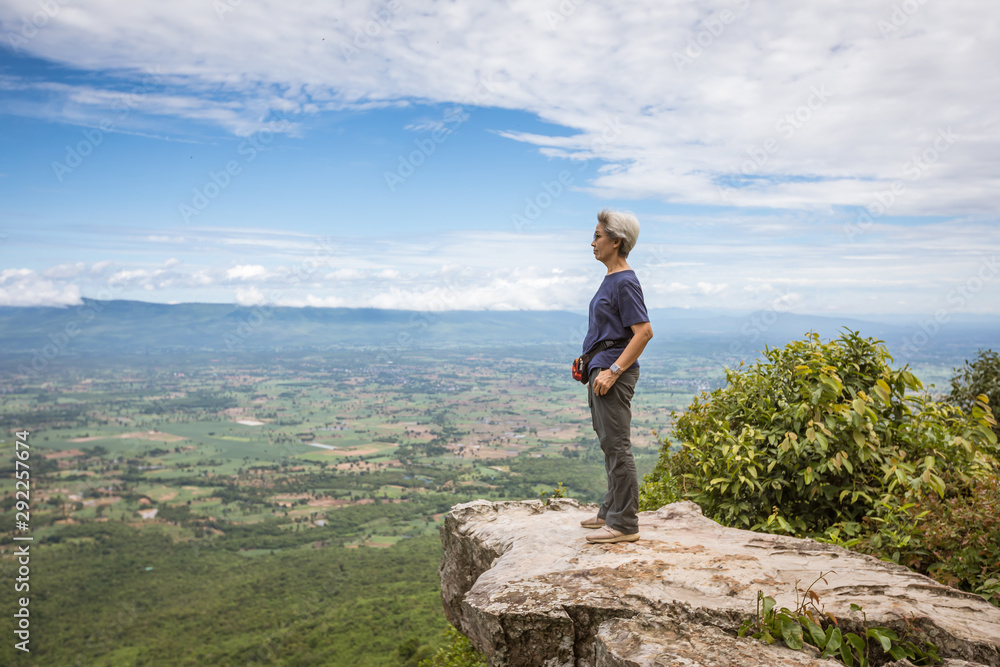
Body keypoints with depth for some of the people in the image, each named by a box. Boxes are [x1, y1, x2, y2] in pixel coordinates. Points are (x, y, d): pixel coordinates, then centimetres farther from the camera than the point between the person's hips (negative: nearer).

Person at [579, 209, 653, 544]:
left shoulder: (625, 282, -15)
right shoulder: (611, 279, 15)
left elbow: (644, 332, -22)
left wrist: (613, 371, -24)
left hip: (614, 371, -10)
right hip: (602, 368, 11)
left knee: (617, 445, -5)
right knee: (609, 444, 16)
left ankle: (624, 523, 3)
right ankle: (611, 511, 28)